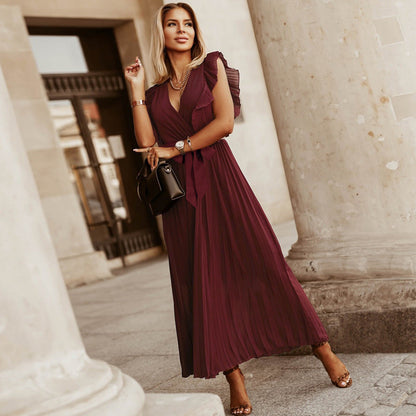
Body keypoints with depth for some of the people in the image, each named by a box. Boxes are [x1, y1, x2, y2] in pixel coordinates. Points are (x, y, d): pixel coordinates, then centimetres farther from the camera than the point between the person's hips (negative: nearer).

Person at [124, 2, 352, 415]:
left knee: (263, 263, -5)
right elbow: (147, 144, 2)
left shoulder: (211, 66, 8)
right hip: (181, 194, 3)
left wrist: (175, 148, -5)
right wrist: (136, 91, 3)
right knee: (205, 284, 0)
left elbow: (225, 121, -6)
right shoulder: (155, 93, 16)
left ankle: (325, 352, 7)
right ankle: (235, 382, 7)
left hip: (219, 178, -3)